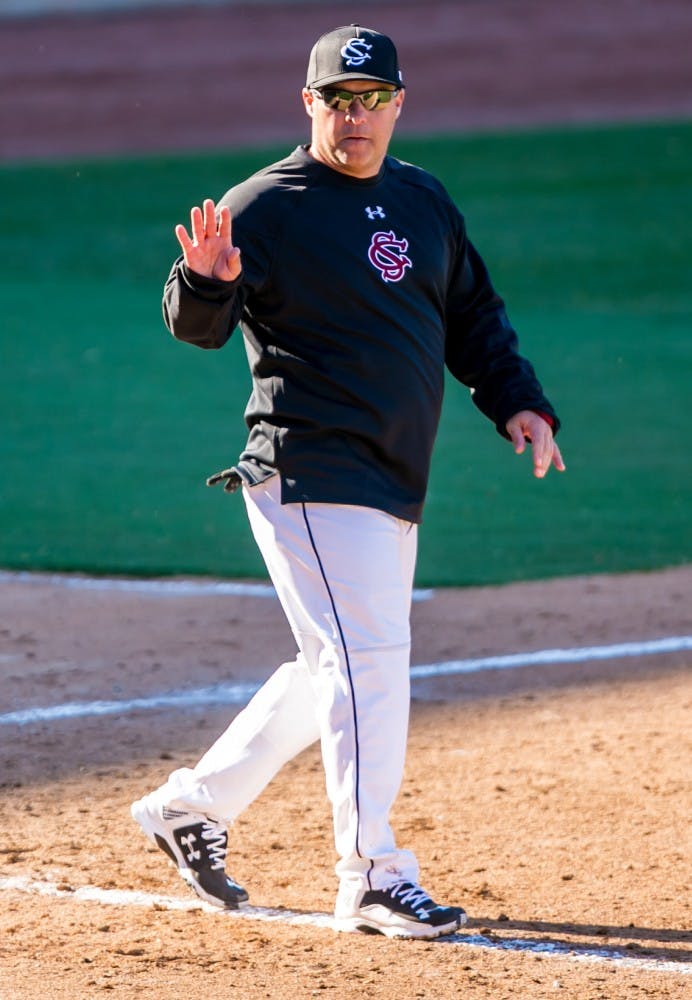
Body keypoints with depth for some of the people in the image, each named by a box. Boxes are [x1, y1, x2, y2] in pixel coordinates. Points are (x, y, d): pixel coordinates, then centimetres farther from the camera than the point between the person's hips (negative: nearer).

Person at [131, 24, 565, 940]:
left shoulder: (425, 203, 12)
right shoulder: (266, 205, -8)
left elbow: (473, 316, 21)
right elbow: (200, 326, -15)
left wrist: (518, 402, 7)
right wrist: (204, 281, -37)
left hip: (395, 486, 8)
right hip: (310, 475, -8)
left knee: (337, 670, 15)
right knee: (368, 658, -14)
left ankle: (195, 803, 28)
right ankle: (372, 876, -10)